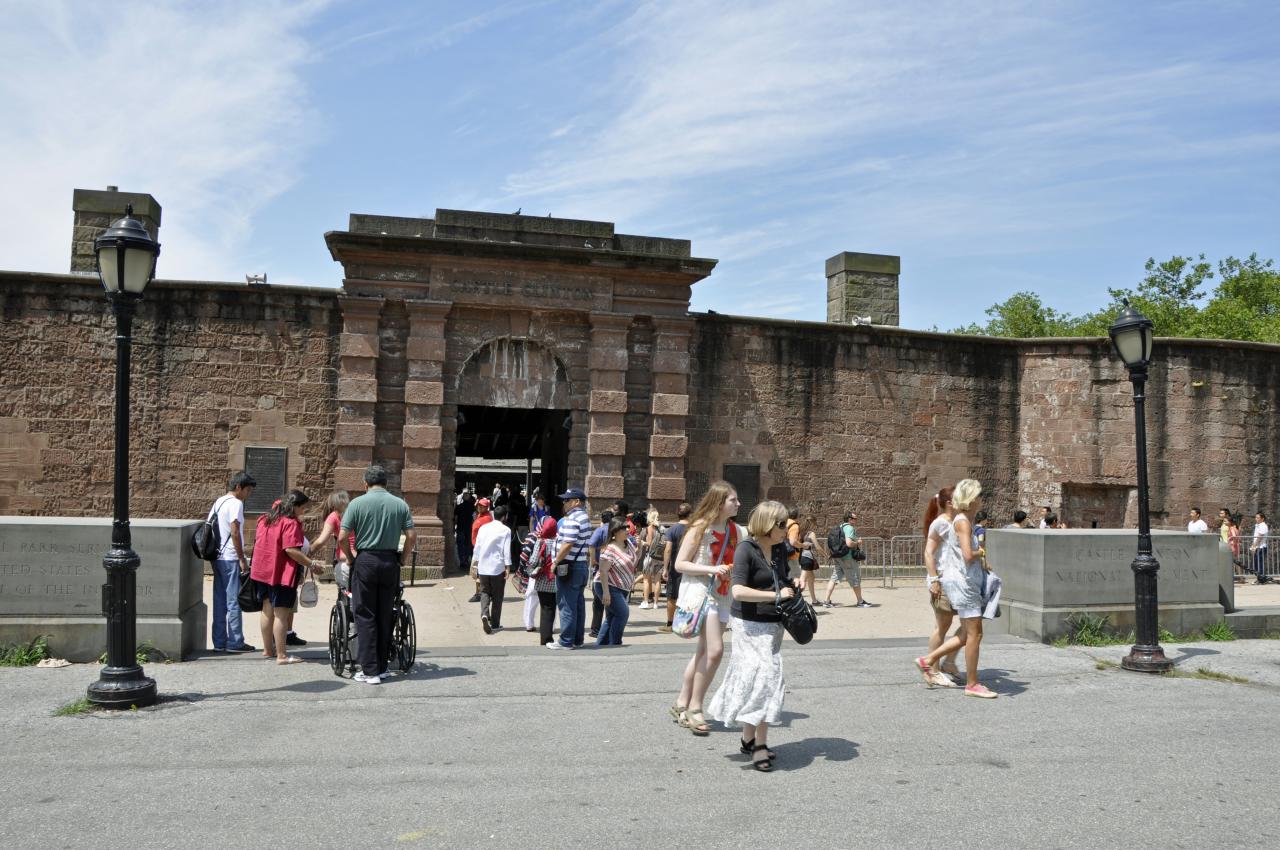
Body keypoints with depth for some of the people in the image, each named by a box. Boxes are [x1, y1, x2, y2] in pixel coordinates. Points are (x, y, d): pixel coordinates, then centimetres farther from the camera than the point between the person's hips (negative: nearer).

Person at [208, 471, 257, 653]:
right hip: (231, 558, -9)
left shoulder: (218, 502, 16)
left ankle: (219, 642, 14)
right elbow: (235, 532, -17)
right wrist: (242, 559, -13)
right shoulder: (235, 503, -11)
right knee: (234, 601, -3)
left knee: (220, 601, 11)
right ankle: (235, 642, 1)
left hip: (217, 557, 9)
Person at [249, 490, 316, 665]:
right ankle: (281, 655, -2)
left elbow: (258, 542, 19)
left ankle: (267, 649, 29)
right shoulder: (290, 523, -17)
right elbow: (291, 550, -24)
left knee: (267, 610, 19)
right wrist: (311, 564, -19)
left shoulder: (265, 519, 11)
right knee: (281, 614, -4)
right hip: (281, 574, -9)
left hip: (262, 570, 9)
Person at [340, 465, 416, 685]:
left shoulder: (357, 503, -3)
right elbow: (412, 537, 0)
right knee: (385, 617, 12)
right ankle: (382, 667, 18)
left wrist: (350, 558, 10)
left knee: (365, 617, 3)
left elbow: (342, 538, -6)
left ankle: (370, 671, 1)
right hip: (390, 563, 3)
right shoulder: (400, 504, 4)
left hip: (366, 561, -3)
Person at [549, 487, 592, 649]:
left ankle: (566, 641, -1)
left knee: (566, 605, -4)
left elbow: (567, 545, -25)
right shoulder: (585, 517, 15)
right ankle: (577, 639, 18)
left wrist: (555, 562, -16)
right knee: (578, 604, 12)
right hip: (581, 565, 10)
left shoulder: (572, 519, -17)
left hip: (569, 567, -10)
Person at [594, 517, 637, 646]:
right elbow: (603, 571, -24)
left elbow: (634, 560, 17)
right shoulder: (610, 550, -21)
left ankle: (600, 645, 22)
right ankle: (614, 645, -6)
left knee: (611, 617, 13)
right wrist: (606, 592, -29)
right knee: (622, 613, -16)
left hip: (622, 588, 9)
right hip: (609, 587, -9)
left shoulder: (629, 543, 4)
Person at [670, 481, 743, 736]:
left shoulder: (737, 531, 8)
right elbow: (680, 564, -11)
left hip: (722, 595, 7)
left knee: (703, 652, 11)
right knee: (715, 650, -17)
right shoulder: (700, 527, -11)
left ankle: (681, 704, 23)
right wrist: (711, 570, -22)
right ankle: (694, 707, -6)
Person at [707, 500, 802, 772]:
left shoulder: (780, 548, 7)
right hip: (750, 624, -8)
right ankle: (759, 743, -2)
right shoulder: (746, 550, -16)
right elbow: (738, 591, -25)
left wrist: (794, 581, 4)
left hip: (773, 623, 8)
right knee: (762, 678, -11)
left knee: (763, 679, 12)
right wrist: (776, 595, -24)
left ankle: (749, 739, 23)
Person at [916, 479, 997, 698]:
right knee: (975, 633, -2)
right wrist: (981, 554, -7)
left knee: (967, 634, 14)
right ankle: (972, 684, 6)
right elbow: (968, 555, -26)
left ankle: (928, 660, 17)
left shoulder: (962, 520, 14)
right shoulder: (963, 522, -16)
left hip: (966, 581, 10)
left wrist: (979, 560, 16)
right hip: (962, 581, -10)